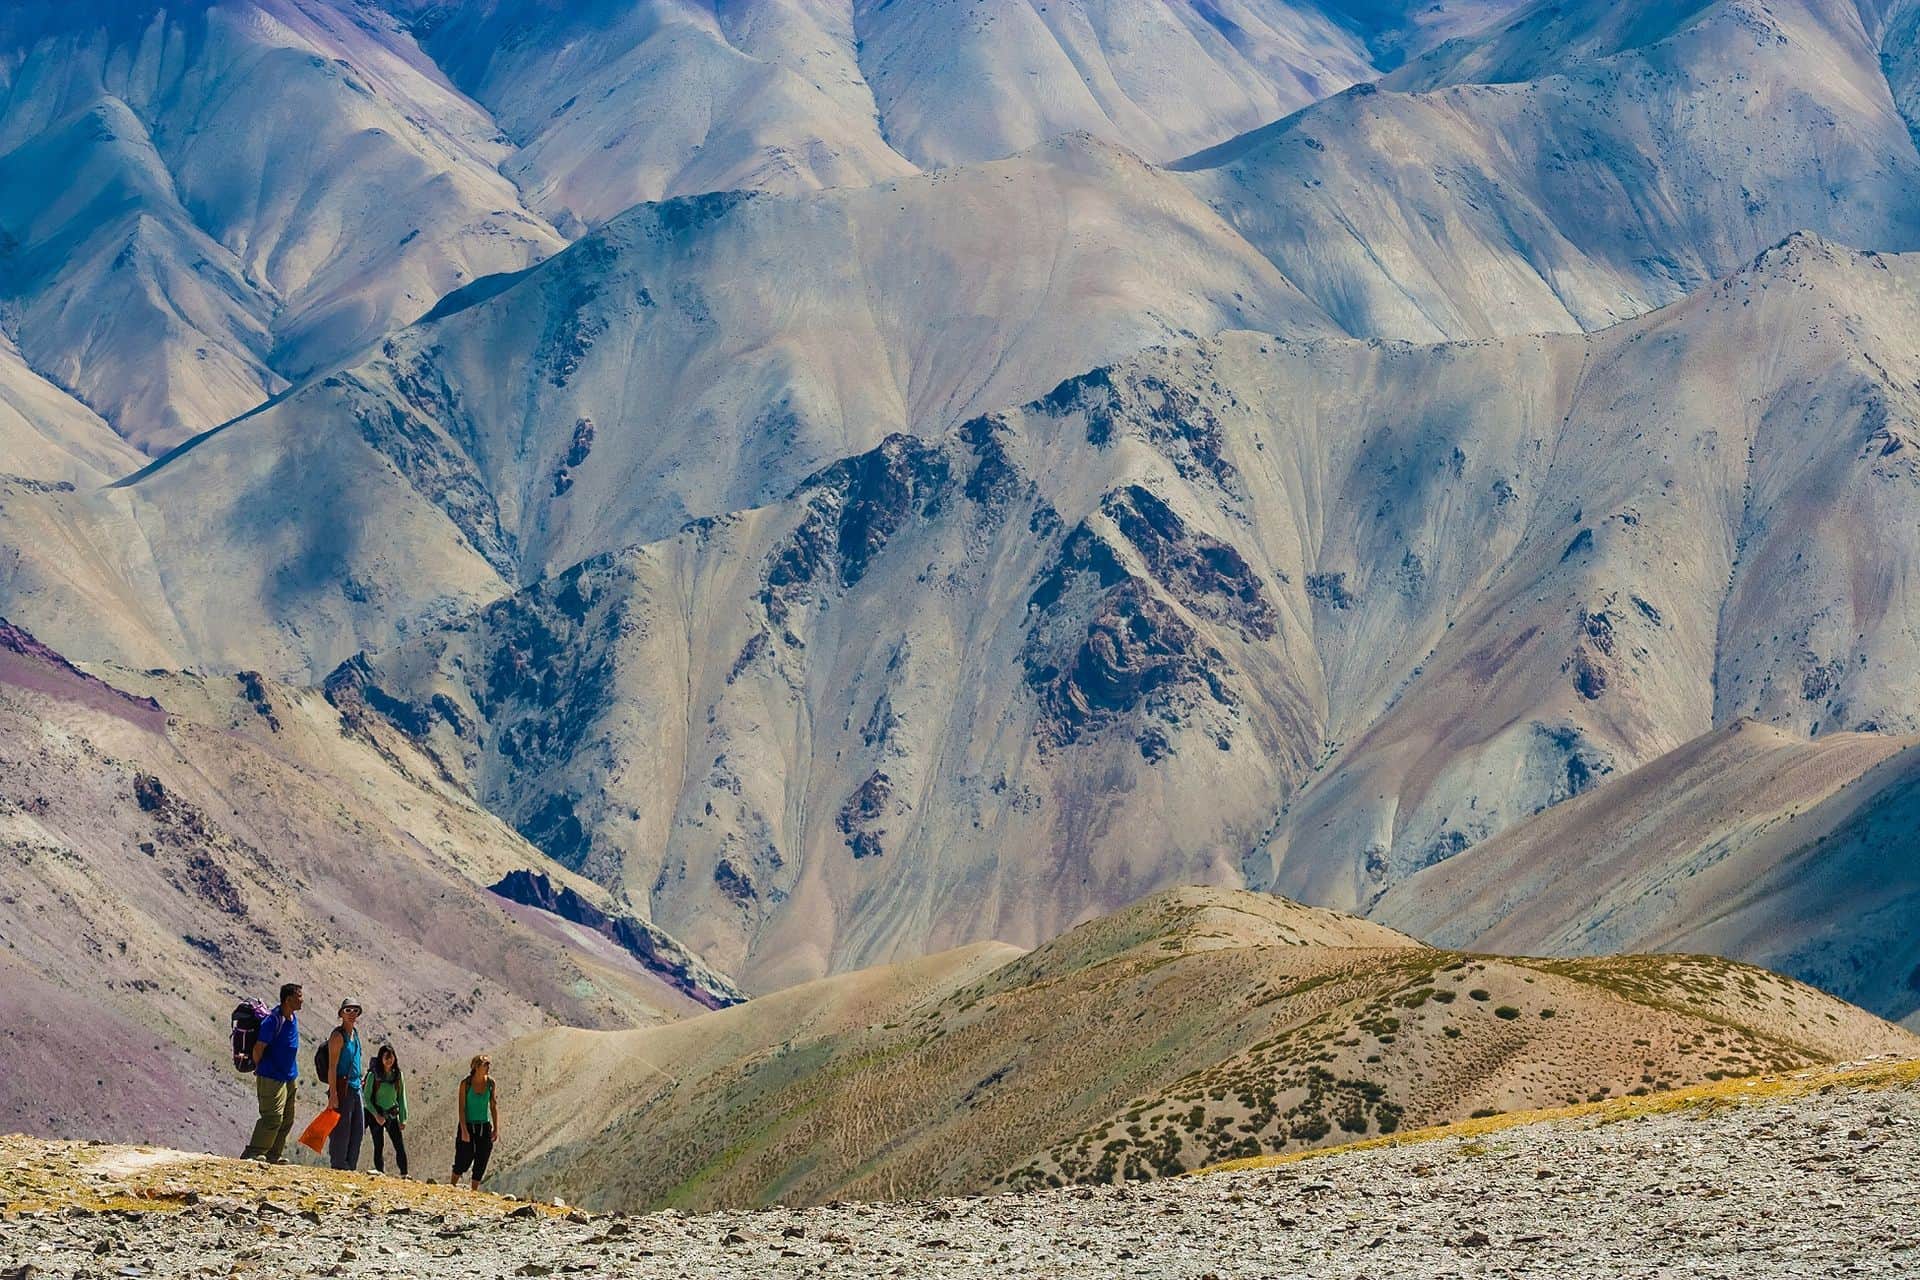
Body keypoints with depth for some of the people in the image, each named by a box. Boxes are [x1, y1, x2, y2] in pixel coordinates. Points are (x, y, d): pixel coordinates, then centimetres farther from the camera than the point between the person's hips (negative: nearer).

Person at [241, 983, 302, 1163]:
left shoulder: (293, 1018, 8)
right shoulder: (273, 1021, -21)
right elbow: (258, 1049, -17)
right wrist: (260, 1070, -1)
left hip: (288, 1078, 9)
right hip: (272, 1079, -9)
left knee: (286, 1120, 11)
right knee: (273, 1118, -11)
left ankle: (274, 1155, 18)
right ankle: (253, 1153, -6)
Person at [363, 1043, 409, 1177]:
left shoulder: (398, 1075, 4)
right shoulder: (374, 1075, -6)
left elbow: (401, 1097, 9)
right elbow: (367, 1098, -4)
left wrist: (403, 1118, 4)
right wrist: (376, 1115, -14)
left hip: (392, 1114, 3)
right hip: (377, 1114, -3)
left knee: (400, 1146, -4)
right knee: (379, 1146, -1)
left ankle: (404, 1175, -1)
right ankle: (380, 1173, 4)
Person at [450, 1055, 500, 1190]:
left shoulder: (490, 1083, 1)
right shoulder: (466, 1083, -9)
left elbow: (494, 1106, 6)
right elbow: (462, 1108, -11)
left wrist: (496, 1128, 1)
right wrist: (464, 1130, -18)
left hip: (484, 1127, 4)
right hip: (468, 1125, -3)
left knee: (481, 1162, 3)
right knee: (464, 1161, -1)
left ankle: (474, 1191, 13)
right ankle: (451, 1185, 21)